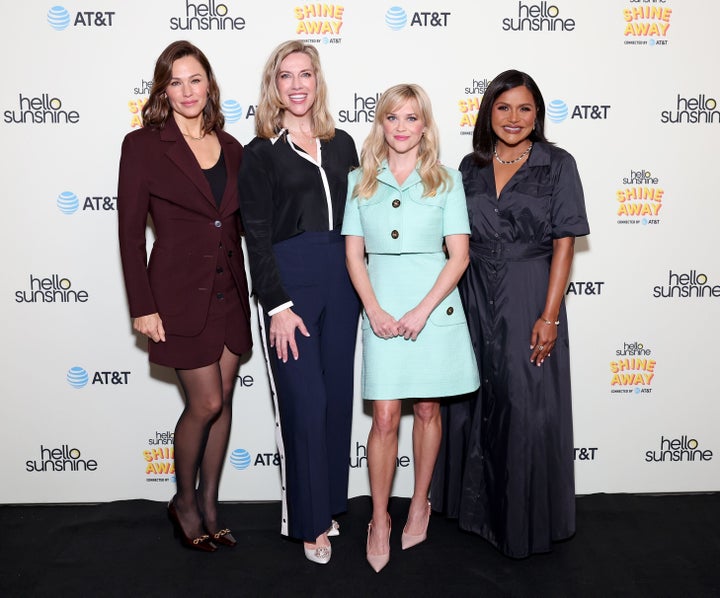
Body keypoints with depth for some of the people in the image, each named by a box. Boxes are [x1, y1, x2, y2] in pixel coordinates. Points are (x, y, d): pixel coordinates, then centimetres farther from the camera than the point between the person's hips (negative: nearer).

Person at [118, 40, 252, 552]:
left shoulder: (230, 148, 8)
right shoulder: (143, 145, -6)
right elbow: (131, 230, -7)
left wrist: (248, 290, 4)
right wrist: (143, 307, -11)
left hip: (230, 293, 5)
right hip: (181, 294, -5)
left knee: (223, 400, 9)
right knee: (205, 403, -3)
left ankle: (210, 506, 26)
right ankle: (184, 502, 23)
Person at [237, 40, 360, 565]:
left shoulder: (342, 144, 12)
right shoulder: (261, 153, 0)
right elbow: (257, 238, -5)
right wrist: (278, 306, -11)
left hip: (341, 281, 4)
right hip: (288, 282, -4)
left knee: (338, 397, 9)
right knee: (305, 403, -4)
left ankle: (331, 502, 26)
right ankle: (310, 521, 12)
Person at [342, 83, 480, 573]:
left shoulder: (446, 181, 2)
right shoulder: (360, 181, 7)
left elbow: (459, 255, -3)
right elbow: (354, 253, 5)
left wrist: (422, 311, -12)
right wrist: (374, 310, -8)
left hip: (434, 306, 0)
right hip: (382, 308, 1)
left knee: (427, 409, 10)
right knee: (385, 418, -1)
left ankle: (420, 504, 29)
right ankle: (379, 522, 12)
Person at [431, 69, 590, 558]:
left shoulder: (558, 165, -2)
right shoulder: (471, 167, 8)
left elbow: (564, 242, -6)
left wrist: (550, 316, -13)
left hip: (530, 299, -4)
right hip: (474, 299, 4)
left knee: (528, 409, 1)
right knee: (475, 404, 12)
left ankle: (529, 520, 20)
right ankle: (479, 505, 31)